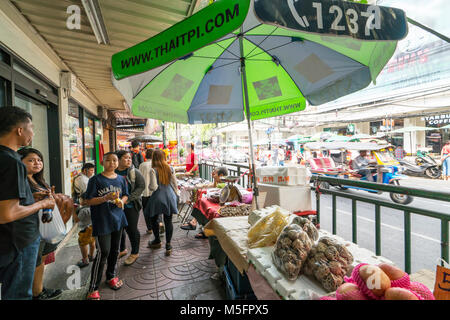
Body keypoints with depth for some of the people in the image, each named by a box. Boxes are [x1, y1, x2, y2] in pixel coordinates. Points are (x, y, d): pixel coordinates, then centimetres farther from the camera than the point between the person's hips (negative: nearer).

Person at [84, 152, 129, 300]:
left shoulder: (121, 179, 5)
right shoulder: (95, 180, -9)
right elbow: (89, 201, -10)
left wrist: (121, 201, -7)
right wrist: (106, 198, -24)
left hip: (117, 219, 5)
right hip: (101, 221, -5)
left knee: (115, 250, 17)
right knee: (103, 252, -5)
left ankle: (111, 276, 39)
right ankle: (93, 288, 11)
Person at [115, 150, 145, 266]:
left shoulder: (135, 172, -8)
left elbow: (141, 187, -12)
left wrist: (128, 199, -19)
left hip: (131, 206, -4)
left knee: (131, 229, 2)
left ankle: (135, 253, 21)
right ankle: (122, 250, 39)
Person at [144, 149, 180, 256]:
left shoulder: (153, 170, -13)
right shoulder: (169, 168, -1)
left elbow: (154, 187, -17)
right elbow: (175, 183, 5)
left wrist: (149, 186, 5)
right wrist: (177, 194, 19)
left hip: (158, 198, -3)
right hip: (170, 197, 3)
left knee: (153, 219, 19)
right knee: (168, 221, 8)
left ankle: (157, 241, 33)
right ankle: (168, 245, 11)